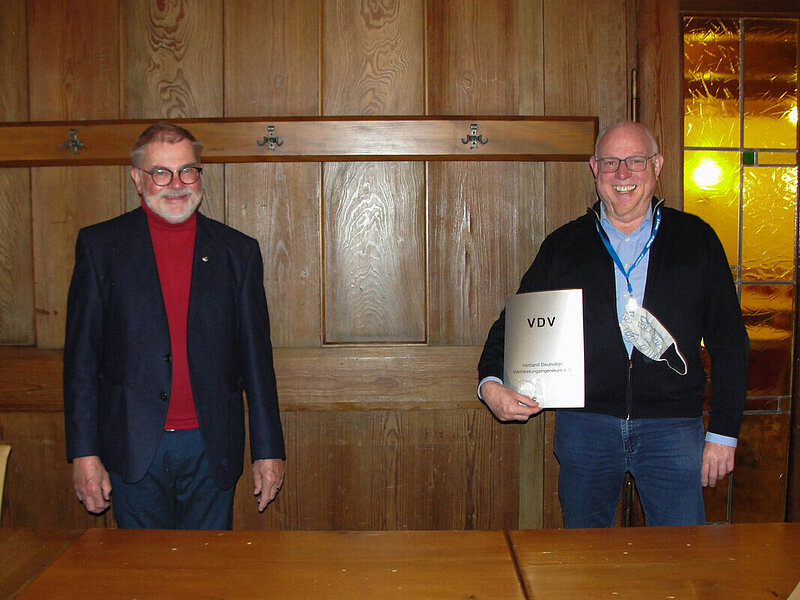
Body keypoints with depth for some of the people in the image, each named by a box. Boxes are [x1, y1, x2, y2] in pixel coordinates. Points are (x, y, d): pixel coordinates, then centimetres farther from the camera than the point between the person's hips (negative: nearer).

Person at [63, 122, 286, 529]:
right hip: (132, 451, -1)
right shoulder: (99, 246, 3)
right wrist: (84, 453, -4)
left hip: (211, 451, 1)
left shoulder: (239, 252, 5)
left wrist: (268, 451, 4)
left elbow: (256, 358, 6)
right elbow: (81, 355, 1)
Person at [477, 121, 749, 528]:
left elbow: (729, 343, 7)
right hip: (584, 427, 1)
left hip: (672, 431, 0)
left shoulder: (696, 240, 6)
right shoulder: (562, 246, 8)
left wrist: (723, 433, 2)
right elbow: (514, 324, 8)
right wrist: (491, 384, -11)